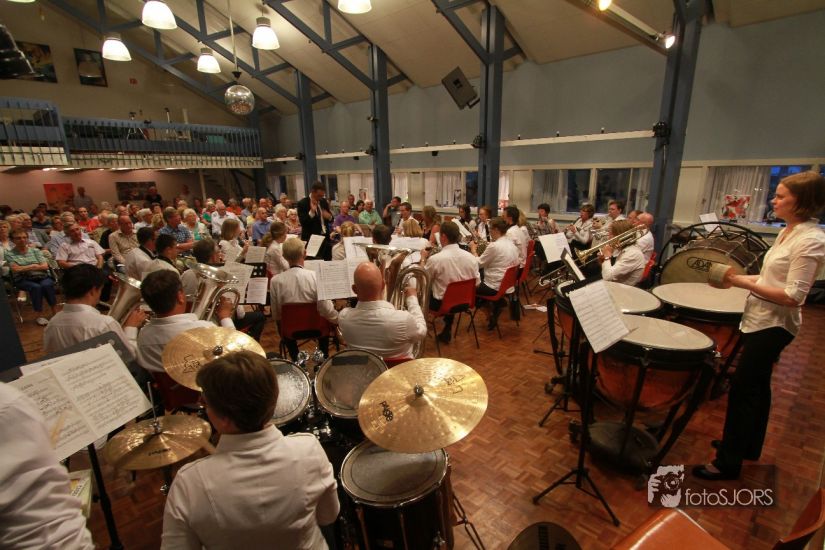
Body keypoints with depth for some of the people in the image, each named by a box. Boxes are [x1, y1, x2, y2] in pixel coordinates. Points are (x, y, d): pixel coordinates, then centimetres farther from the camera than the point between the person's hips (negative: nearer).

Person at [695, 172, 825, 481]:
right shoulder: (788, 232, 8)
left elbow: (793, 296, -22)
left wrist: (744, 283, -21)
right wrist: (739, 278, 2)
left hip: (773, 325, -9)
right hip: (761, 321, 9)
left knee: (742, 389, -2)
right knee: (756, 386, 21)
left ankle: (728, 462, 12)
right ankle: (748, 446, 39)